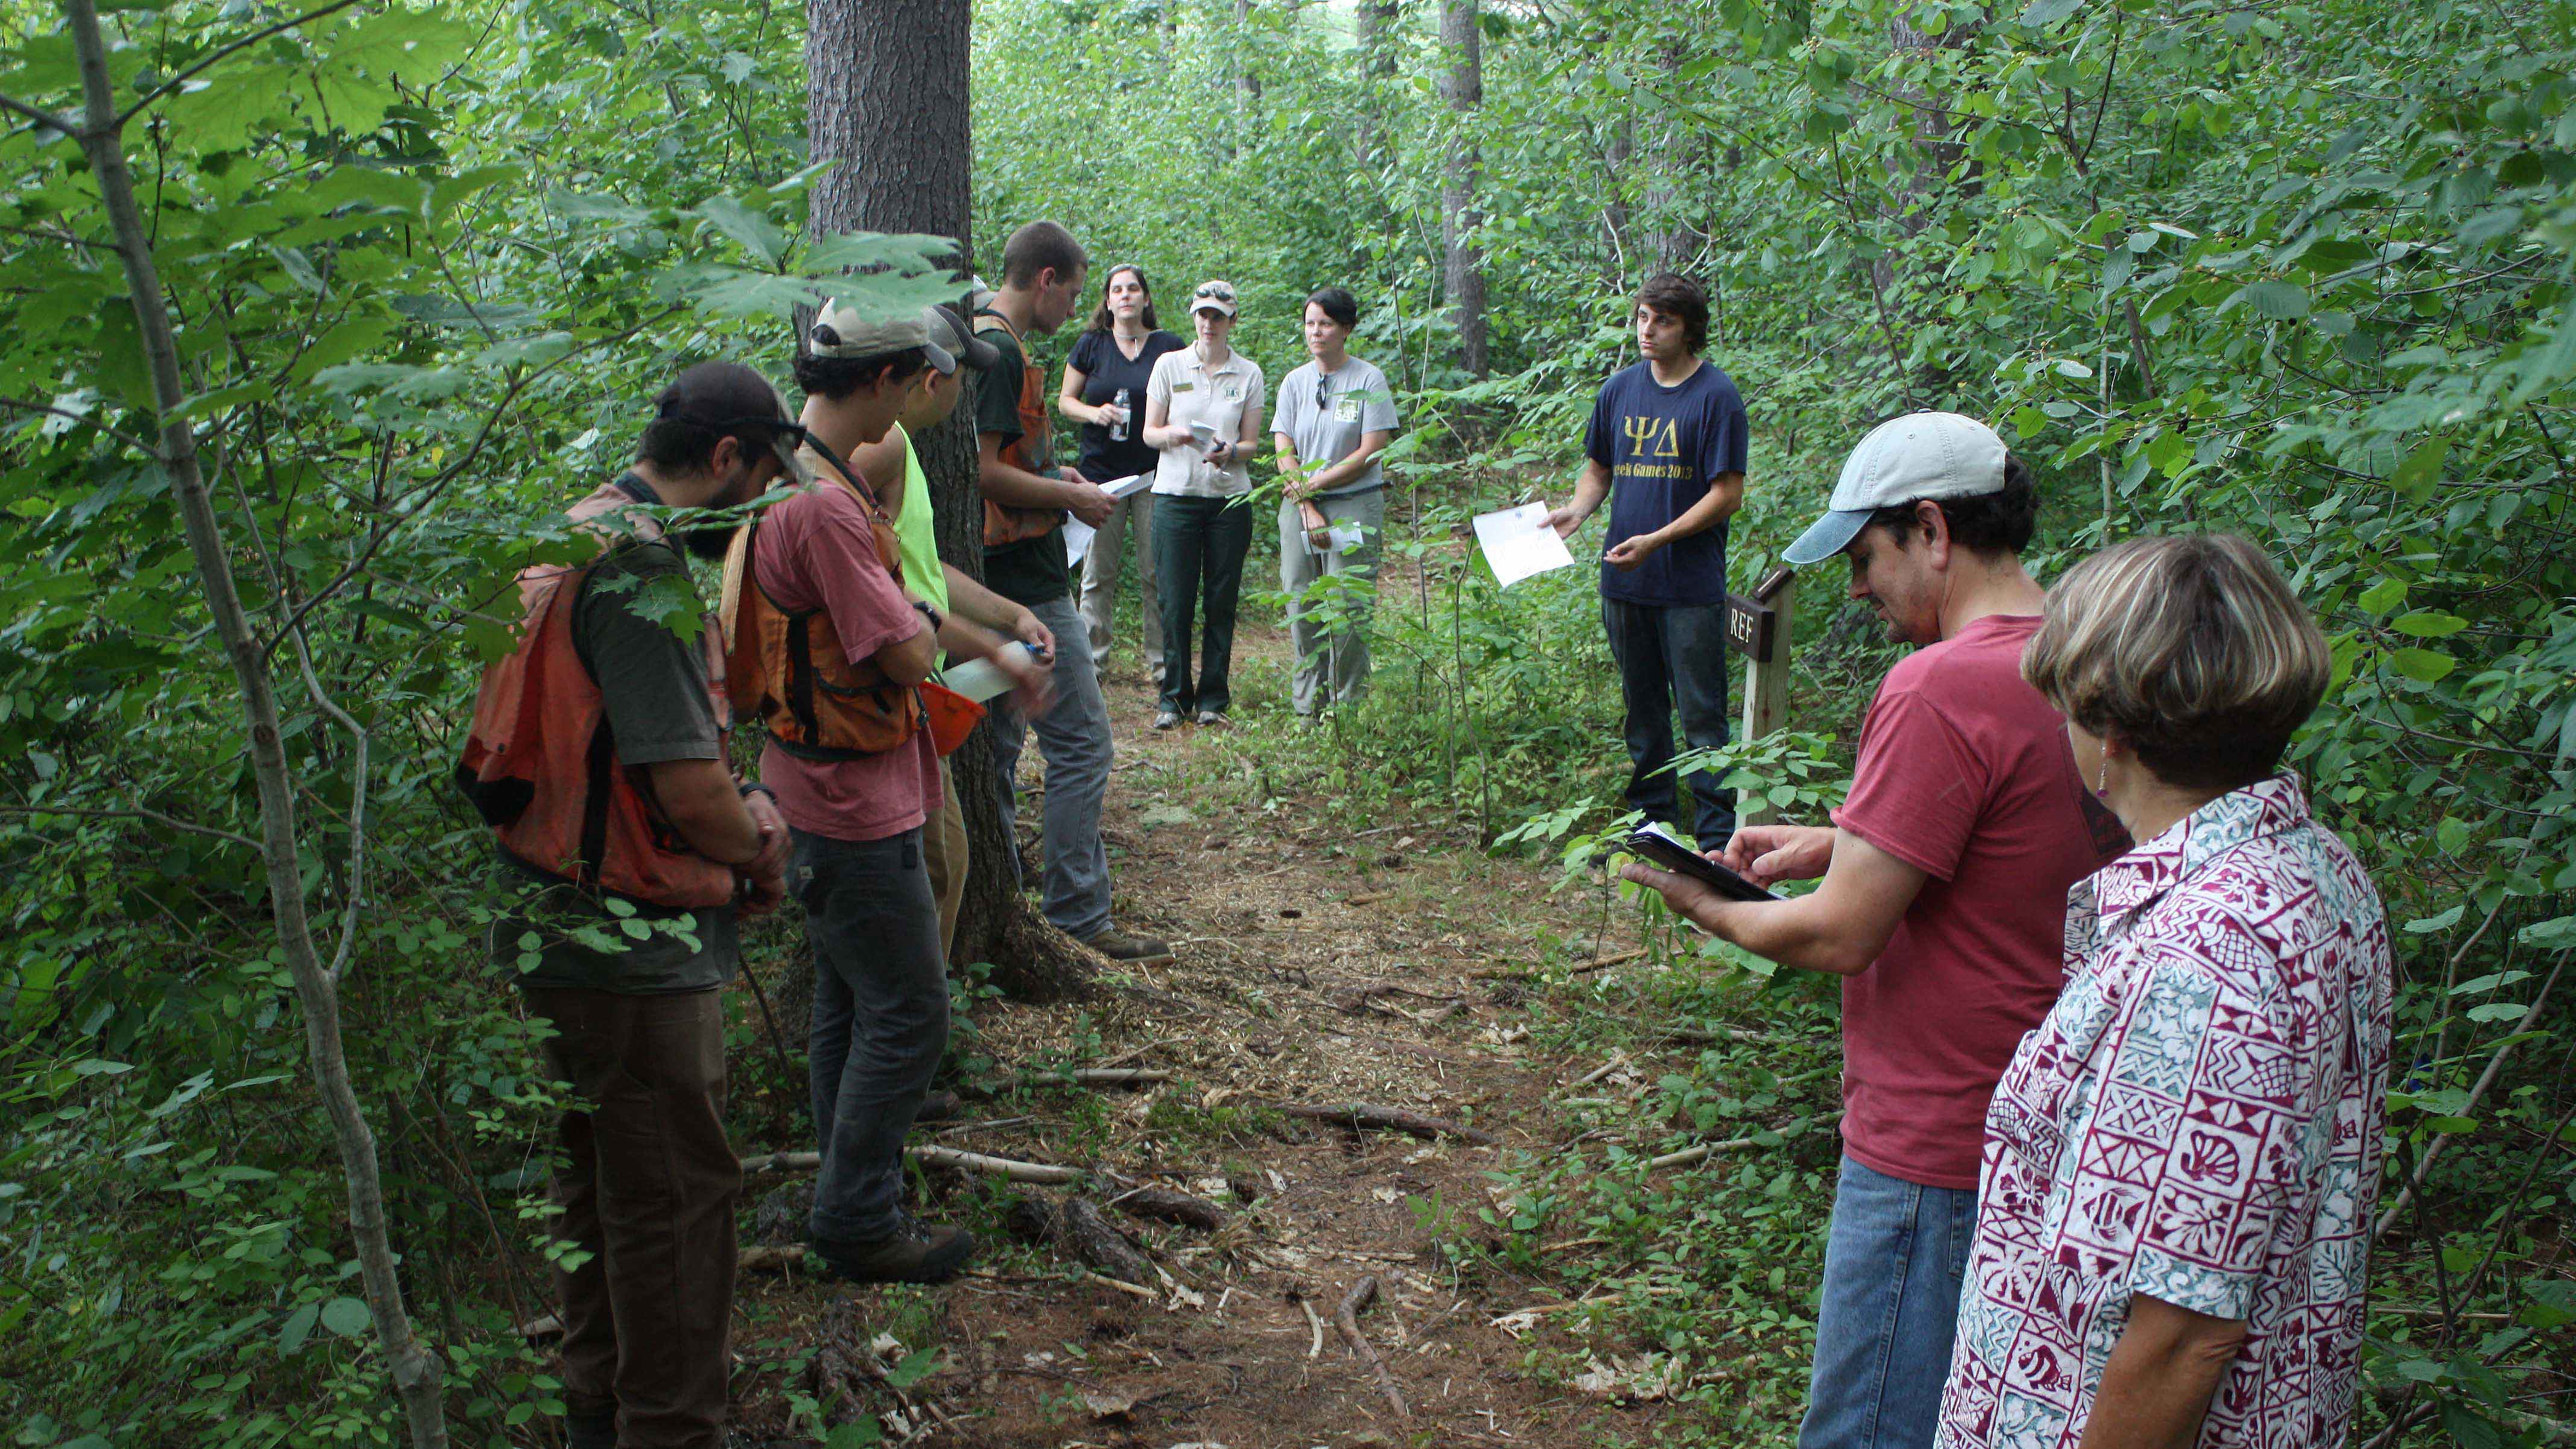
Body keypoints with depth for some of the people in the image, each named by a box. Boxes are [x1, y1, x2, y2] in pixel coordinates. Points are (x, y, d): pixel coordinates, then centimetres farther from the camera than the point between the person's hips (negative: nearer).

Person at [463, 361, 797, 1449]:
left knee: (601, 1176, 23)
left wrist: (735, 813, 9)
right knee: (675, 1194, 3)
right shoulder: (645, 566, -22)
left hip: (565, 935, 11)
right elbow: (689, 789, -24)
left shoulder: (580, 535, 10)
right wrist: (759, 848, -5)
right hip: (634, 944, -11)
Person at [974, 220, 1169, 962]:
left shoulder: (982, 341, 15)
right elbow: (983, 471, -23)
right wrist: (1072, 498, -12)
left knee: (998, 742, 15)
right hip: (1027, 584, -11)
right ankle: (1077, 919, 0)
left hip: (992, 582, 11)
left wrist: (1051, 475, 16)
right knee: (1080, 743, -5)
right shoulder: (1002, 351, -16)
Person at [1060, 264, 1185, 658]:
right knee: (1098, 572, 1)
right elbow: (1065, 400, 12)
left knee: (1157, 572, 0)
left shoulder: (1169, 347, 6)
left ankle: (1161, 655, 9)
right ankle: (1092, 652, 11)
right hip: (1100, 473, 1)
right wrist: (1094, 412, -8)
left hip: (1155, 474, -1)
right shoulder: (1091, 345, 8)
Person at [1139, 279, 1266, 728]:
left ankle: (1213, 698, 13)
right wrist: (1172, 434, -18)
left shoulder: (1249, 374, 6)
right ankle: (1175, 696, 11)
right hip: (1176, 493, -1)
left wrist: (1230, 452, -17)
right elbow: (1149, 433, 5)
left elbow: (1252, 442, 6)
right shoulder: (1169, 365, 5)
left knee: (1222, 601, 3)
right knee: (1176, 601, -1)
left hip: (1230, 497, 1)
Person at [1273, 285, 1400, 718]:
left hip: (1355, 506, -4)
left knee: (1348, 610, -8)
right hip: (1299, 506, 4)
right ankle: (1307, 710, 12)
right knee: (1302, 609, 3)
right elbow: (1284, 452, 5)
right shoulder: (1295, 381, 10)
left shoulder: (1368, 379, -1)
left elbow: (1370, 453, -7)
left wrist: (1313, 484, -9)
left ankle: (1347, 710, 2)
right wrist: (1308, 510, -7)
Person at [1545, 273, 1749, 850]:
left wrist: (1656, 540, -18)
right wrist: (1577, 509, -3)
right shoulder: (1619, 389, 8)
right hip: (1625, 583, 6)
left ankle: (1717, 834, 5)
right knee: (1643, 709, 16)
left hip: (1691, 584, -5)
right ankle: (1651, 818, 28)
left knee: (1701, 713, -2)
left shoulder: (1715, 395, -8)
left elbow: (1727, 495, -11)